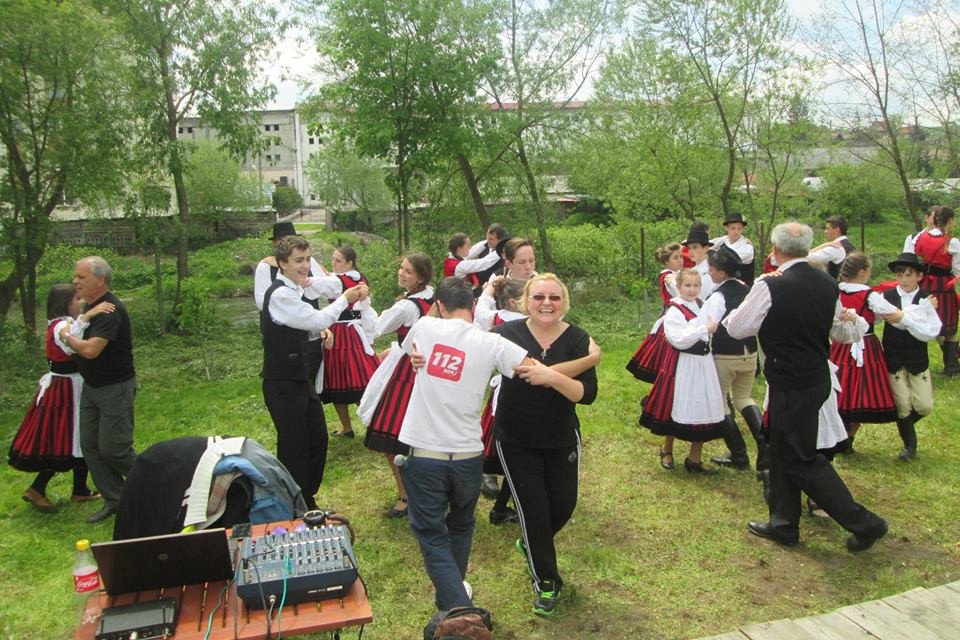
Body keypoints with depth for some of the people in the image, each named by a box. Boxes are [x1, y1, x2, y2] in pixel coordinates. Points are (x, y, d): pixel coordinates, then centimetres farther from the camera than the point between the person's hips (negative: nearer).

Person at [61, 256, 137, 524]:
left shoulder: (111, 310, -23)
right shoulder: (91, 306, 7)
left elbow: (91, 349, -30)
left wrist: (67, 336, -15)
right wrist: (68, 335, 10)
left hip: (115, 388, -9)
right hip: (91, 387, 9)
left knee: (112, 448, -5)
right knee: (90, 446, 9)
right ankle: (114, 500, 19)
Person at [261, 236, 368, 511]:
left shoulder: (293, 291, 13)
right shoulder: (280, 295, -20)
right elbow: (318, 320, -19)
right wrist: (345, 299, -8)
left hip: (300, 378, 10)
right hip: (283, 385, -10)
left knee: (317, 438, 16)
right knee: (293, 447, 1)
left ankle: (307, 500, 33)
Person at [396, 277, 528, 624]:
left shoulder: (424, 327, -2)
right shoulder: (491, 343, -7)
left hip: (422, 454, -1)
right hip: (467, 456, 1)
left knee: (432, 534, 11)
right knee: (460, 526, 26)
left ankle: (459, 610, 0)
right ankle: (451, 597, 40)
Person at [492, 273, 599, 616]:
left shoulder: (577, 339, -13)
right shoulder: (508, 334, -15)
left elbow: (588, 393, -21)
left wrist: (551, 376, -38)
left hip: (561, 439, 2)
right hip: (515, 441, -2)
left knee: (564, 505, 13)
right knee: (533, 508, 2)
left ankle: (531, 543, 47)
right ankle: (546, 581, 25)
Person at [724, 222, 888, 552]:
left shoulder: (770, 288, -21)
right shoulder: (828, 284, 1)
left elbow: (735, 327, -11)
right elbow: (836, 321, 18)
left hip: (790, 385, -8)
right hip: (817, 376, 8)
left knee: (802, 459, 5)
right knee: (783, 452, 18)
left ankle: (863, 522, 8)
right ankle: (783, 524, 28)